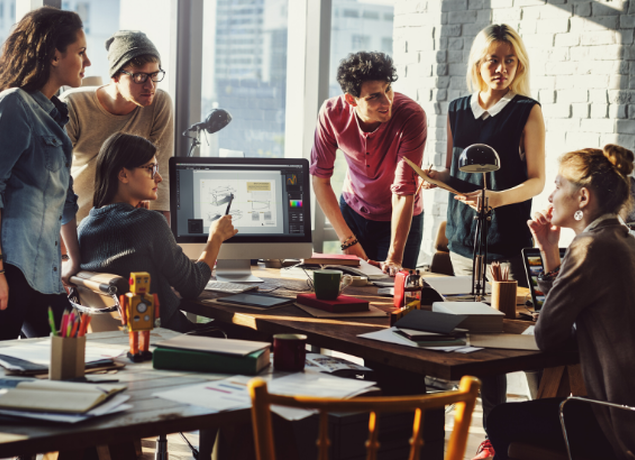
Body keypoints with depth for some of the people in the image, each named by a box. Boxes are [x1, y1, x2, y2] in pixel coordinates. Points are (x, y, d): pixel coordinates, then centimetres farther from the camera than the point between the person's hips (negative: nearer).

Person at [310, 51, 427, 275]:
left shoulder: (412, 116, -31)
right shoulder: (332, 113, -22)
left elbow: (404, 192, -32)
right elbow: (320, 179, -13)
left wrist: (394, 258, -37)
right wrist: (348, 240, -17)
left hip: (399, 219, -2)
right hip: (353, 211, 2)